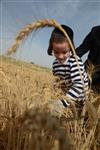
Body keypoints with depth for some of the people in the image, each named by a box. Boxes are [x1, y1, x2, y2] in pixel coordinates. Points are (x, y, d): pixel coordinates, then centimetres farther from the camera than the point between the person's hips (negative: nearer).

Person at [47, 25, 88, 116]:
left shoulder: (75, 61, -27)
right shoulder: (55, 64, -7)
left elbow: (78, 86, -37)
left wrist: (62, 103, -45)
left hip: (84, 100, -6)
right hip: (71, 97, 6)